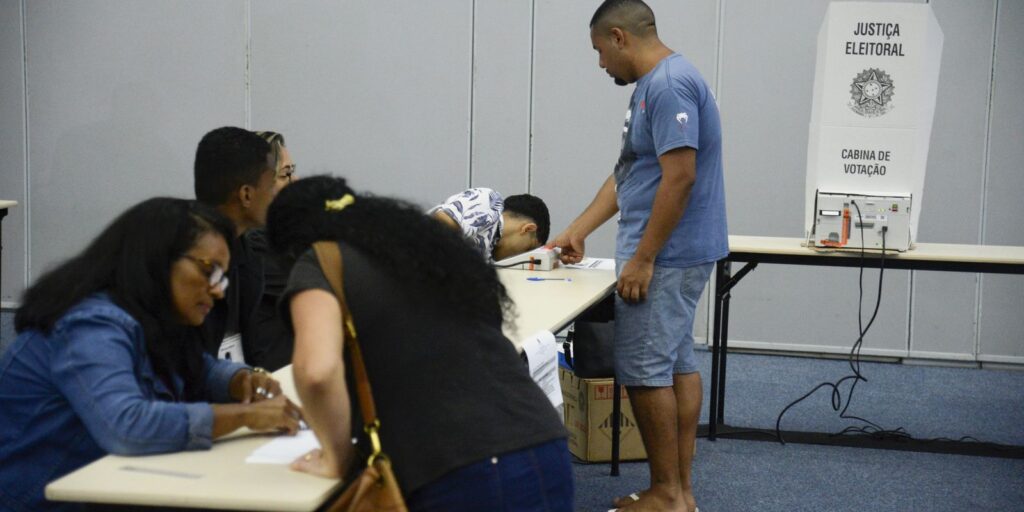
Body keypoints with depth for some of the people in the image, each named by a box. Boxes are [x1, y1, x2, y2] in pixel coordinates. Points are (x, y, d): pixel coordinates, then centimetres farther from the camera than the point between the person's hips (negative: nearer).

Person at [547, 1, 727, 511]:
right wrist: (576, 231, 22)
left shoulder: (669, 85, -18)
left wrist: (641, 259, -21)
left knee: (644, 368, -5)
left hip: (665, 256, -10)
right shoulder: (654, 85, 15)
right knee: (676, 364, 11)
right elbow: (626, 174, 21)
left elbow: (679, 178, -23)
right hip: (677, 254, 10)